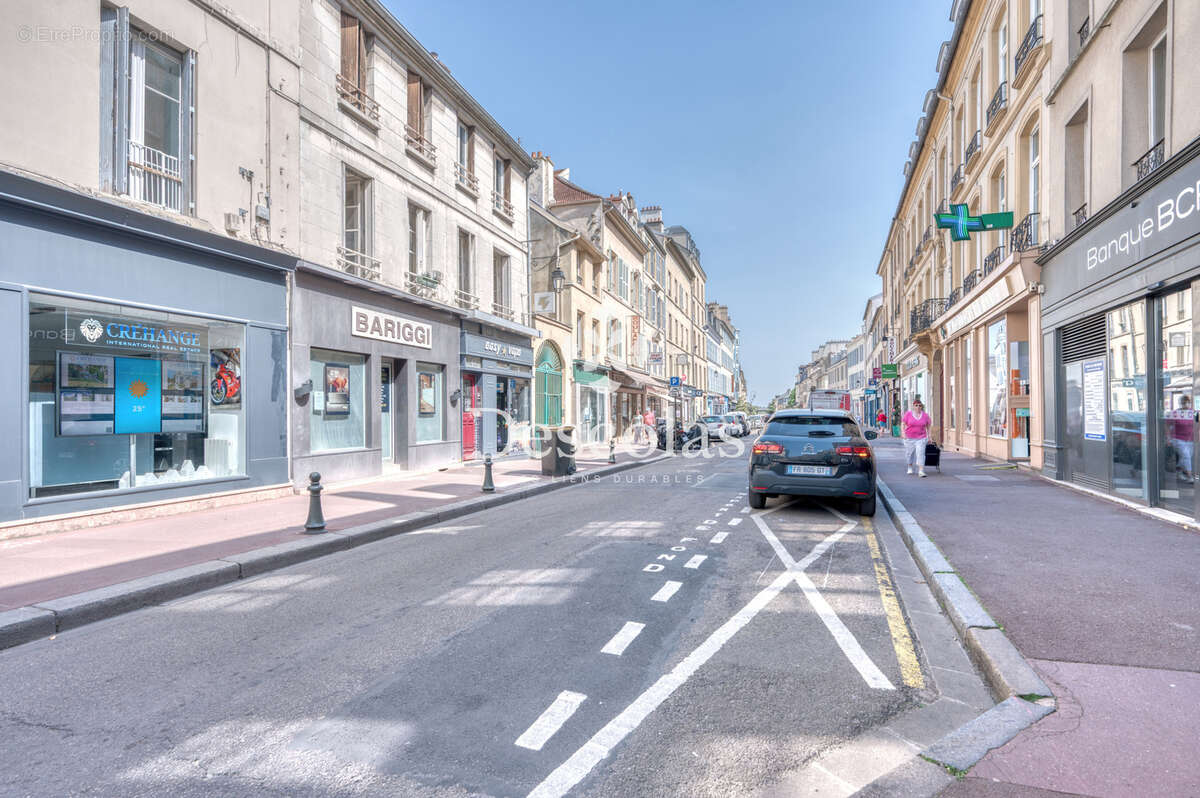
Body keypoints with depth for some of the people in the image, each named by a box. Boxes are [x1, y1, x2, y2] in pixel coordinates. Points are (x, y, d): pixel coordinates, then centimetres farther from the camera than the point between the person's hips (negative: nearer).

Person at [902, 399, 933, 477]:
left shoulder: (925, 415, 2)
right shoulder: (908, 414, -2)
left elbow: (928, 426, 11)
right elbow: (903, 424, 3)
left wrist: (928, 436, 8)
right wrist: (903, 433, -7)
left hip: (921, 438, -1)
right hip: (909, 438, 1)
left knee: (920, 453, -12)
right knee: (909, 453, 12)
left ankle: (921, 471, -15)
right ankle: (910, 467, 35)